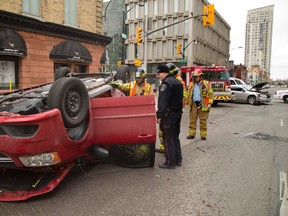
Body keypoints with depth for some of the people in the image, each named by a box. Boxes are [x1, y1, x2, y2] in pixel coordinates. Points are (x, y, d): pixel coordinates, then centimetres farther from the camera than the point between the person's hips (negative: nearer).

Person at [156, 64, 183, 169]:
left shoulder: (166, 83, -16)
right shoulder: (177, 82, 16)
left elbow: (163, 102, -22)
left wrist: (159, 115, -20)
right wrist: (178, 111, 20)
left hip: (169, 114, -10)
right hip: (178, 112, 10)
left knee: (168, 138, -3)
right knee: (175, 137, 17)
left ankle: (170, 162, 2)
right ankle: (178, 159, 25)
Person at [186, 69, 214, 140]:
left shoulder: (206, 84, 2)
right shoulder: (191, 84, 12)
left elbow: (210, 94, 0)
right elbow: (189, 95, 17)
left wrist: (210, 103, -9)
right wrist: (188, 103, 14)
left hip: (203, 105, -3)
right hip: (193, 105, 3)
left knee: (203, 121, 2)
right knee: (192, 120, 4)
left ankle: (203, 135, 10)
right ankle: (191, 134, 11)